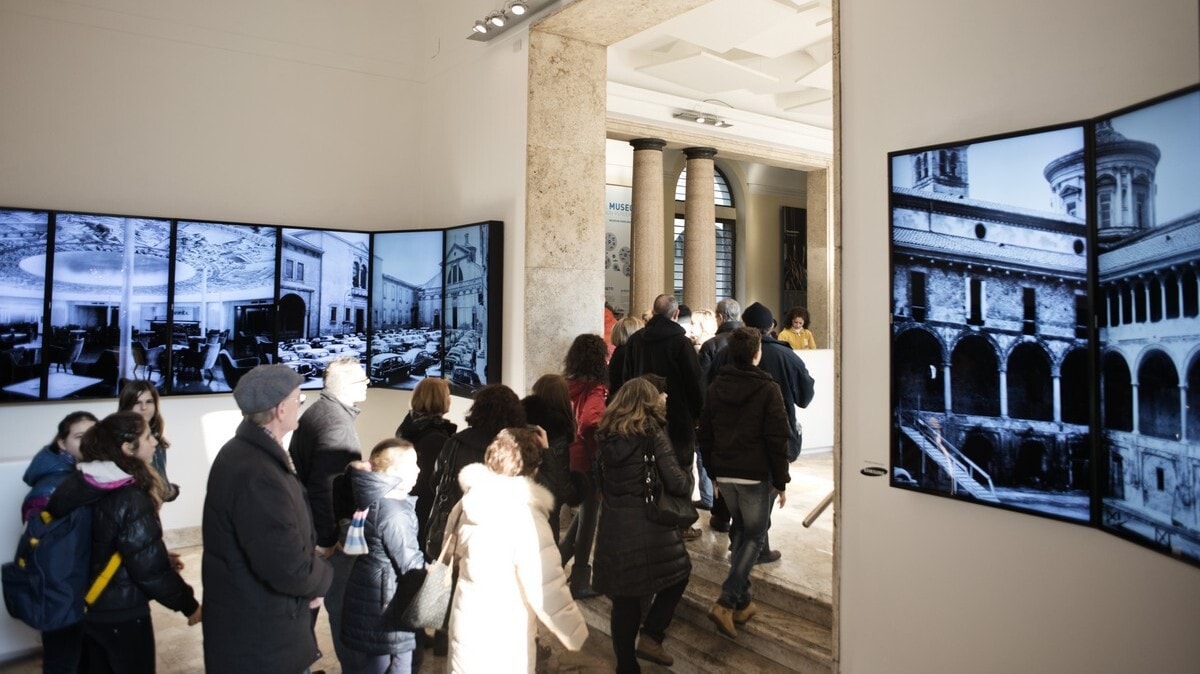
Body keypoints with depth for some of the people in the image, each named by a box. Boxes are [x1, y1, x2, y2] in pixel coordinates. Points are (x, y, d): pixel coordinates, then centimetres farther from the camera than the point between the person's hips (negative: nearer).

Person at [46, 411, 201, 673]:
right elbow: (149, 568, -24)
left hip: (86, 607, 7)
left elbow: (102, 549, 8)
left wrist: (161, 559, 13)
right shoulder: (130, 499, -25)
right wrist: (189, 604, -11)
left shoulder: (79, 486, -2)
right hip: (121, 613, -7)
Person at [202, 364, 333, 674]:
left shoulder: (246, 450, 4)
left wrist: (312, 568, 1)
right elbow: (290, 569, -33)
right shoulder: (257, 476, -32)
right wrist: (320, 578, -13)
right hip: (259, 637, -10)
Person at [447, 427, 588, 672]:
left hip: (464, 627, 6)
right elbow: (548, 593, -24)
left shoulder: (468, 502, -5)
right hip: (504, 644, -6)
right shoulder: (527, 518, -26)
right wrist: (576, 635, -12)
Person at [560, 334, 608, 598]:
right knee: (588, 520, 8)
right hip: (588, 463, -7)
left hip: (571, 459, 7)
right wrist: (598, 448, -21)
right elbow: (588, 423, -33)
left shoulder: (569, 387, 2)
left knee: (584, 513, 26)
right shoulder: (595, 390, -19)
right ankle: (580, 583, 20)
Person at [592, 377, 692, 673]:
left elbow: (601, 481, 12)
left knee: (624, 599, 14)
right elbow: (676, 483, -12)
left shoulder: (605, 434, 5)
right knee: (679, 573, 20)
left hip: (613, 525, 5)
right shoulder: (653, 434, -9)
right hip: (648, 524, -5)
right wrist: (689, 483, 8)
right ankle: (650, 637, 13)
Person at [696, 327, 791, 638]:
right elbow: (777, 440, -12)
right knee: (754, 537, 5)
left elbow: (704, 435, 8)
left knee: (739, 531, 20)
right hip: (757, 476, -5)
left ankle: (742, 602, 24)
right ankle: (726, 603, -7)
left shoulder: (716, 387, 4)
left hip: (725, 474, 5)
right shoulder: (768, 389, -11)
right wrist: (781, 481, -3)